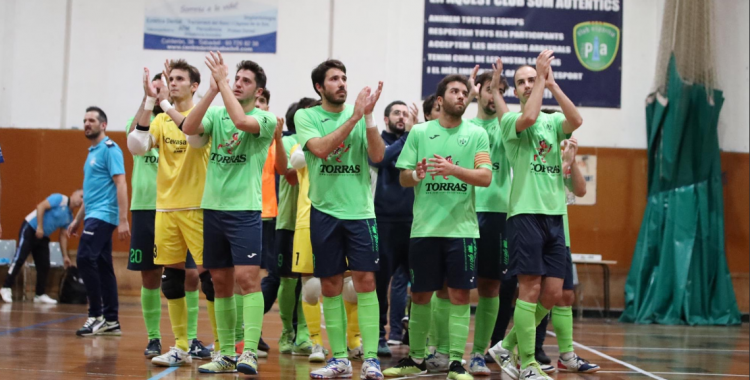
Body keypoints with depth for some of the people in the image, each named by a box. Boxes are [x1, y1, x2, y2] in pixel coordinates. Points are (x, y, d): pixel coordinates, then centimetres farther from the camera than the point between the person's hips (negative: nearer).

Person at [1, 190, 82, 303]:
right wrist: (39, 227, -25)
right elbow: (40, 206, -21)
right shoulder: (59, 198, -12)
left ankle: (40, 295, 9)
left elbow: (63, 236, 13)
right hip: (30, 229, -8)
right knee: (19, 259, -14)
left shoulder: (69, 217, 9)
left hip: (43, 237, 8)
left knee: (44, 266, 2)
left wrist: (65, 256, 8)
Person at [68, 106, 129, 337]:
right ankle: (111, 321, 10)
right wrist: (77, 219, 26)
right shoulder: (92, 152, 19)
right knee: (103, 266, 8)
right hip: (94, 215, 9)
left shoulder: (109, 149, -8)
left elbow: (121, 184, -16)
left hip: (103, 216, -9)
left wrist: (123, 220, -22)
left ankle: (96, 315, -13)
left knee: (85, 259, -18)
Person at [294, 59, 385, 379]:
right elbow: (320, 148, -16)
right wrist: (354, 116, -19)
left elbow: (377, 155, -7)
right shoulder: (306, 116, 1)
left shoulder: (361, 117, 5)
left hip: (360, 211, 0)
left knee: (365, 281, -5)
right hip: (324, 211, 0)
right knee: (330, 285, 5)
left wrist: (368, 115, -17)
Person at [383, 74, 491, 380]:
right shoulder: (419, 132, 6)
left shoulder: (477, 134, 3)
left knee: (460, 295, -1)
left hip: (462, 227, -1)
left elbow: (486, 177, -7)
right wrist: (416, 175, -18)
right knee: (420, 295, 8)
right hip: (425, 227, 1)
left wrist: (453, 169, -23)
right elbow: (403, 178, 5)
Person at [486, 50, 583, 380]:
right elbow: (528, 118, -20)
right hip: (525, 213, -5)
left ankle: (507, 347, 18)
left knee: (553, 293, 3)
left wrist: (552, 83, -6)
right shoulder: (509, 120, 3)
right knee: (530, 289, -8)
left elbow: (576, 121, -7)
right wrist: (541, 75, -11)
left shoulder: (553, 122, 15)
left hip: (555, 215, 5)